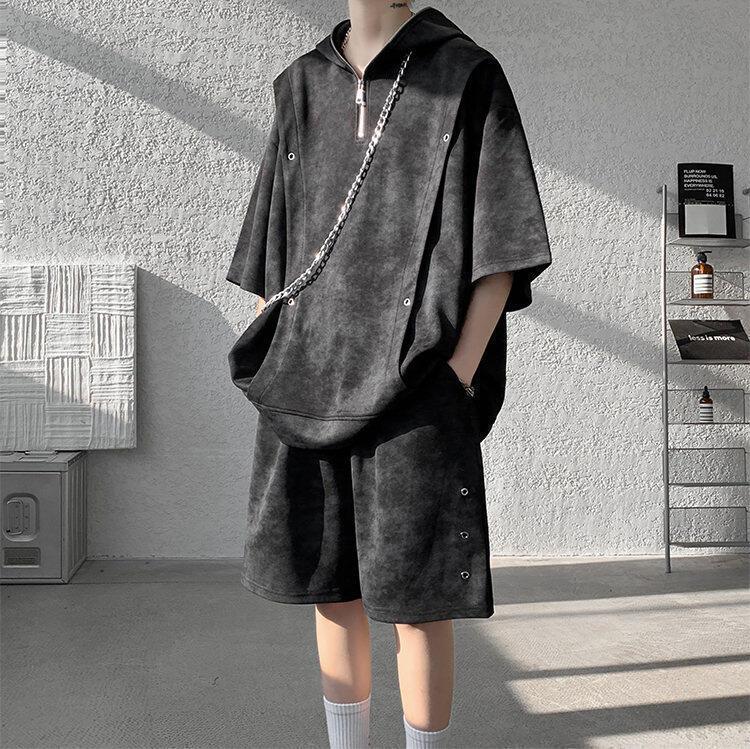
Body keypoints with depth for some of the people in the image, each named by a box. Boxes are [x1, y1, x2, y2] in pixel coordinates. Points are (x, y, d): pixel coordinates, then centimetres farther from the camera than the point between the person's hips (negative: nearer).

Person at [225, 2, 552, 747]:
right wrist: (271, 369, 9)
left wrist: (458, 376, -14)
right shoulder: (302, 87, 14)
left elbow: (502, 243, -5)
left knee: (415, 597, 0)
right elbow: (276, 245, 16)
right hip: (315, 376, 5)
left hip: (411, 385, -5)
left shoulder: (467, 77, 1)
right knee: (331, 584, 11)